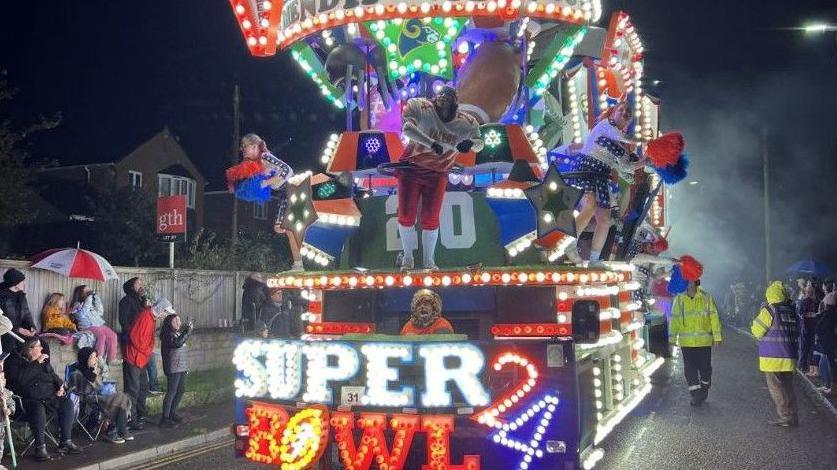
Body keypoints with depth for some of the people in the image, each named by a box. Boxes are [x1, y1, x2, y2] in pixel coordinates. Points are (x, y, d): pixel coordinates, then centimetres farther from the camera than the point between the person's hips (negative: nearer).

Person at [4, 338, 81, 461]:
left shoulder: (43, 362, 21)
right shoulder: (15, 362, 1)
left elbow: (54, 377, 27)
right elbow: (20, 379, -19)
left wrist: (61, 387, 6)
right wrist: (37, 363, -15)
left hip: (50, 398, 6)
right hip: (30, 400, -6)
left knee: (67, 403, -18)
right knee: (38, 409, -38)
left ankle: (66, 442, -18)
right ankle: (40, 447, -32)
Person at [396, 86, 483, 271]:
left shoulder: (467, 123, -8)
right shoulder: (421, 107, -20)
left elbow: (479, 144, 6)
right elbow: (407, 128, -34)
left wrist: (471, 143, -17)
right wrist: (431, 143, -42)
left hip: (437, 174, 2)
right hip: (411, 168, -1)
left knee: (430, 219, 4)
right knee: (406, 215, 4)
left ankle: (429, 261, 26)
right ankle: (407, 258, 26)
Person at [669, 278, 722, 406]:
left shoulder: (707, 298, -3)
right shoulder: (679, 299, -1)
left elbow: (714, 317, -2)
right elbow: (674, 319, 2)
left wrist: (717, 336, -5)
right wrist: (672, 337, 0)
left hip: (704, 340, 0)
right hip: (686, 342, 1)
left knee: (705, 367, 9)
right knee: (690, 369, 0)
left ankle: (704, 390, 32)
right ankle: (696, 396, 7)